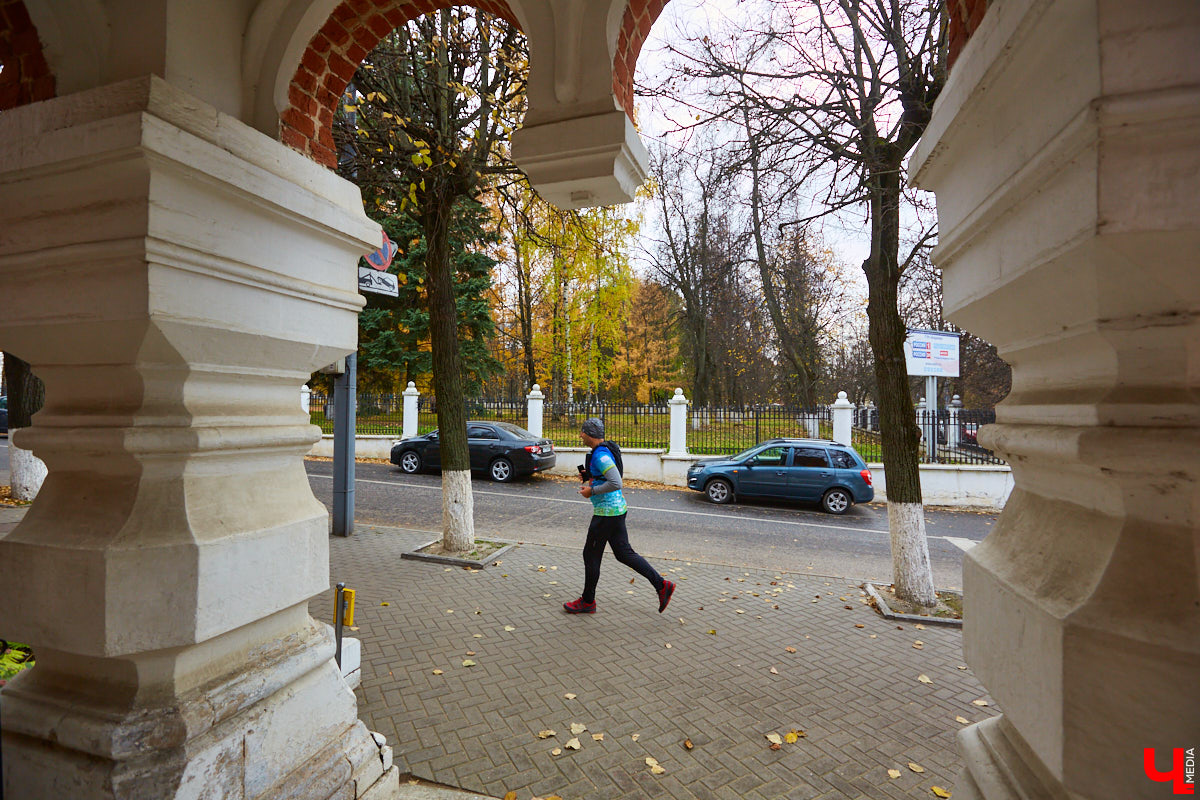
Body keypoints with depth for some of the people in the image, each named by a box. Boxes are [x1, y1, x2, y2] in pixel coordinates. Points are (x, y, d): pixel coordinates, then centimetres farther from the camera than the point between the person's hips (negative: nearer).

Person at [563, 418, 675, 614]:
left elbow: (616, 483, -29)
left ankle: (587, 602, 21)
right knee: (624, 553, 14)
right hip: (616, 510, 10)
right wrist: (589, 476, 11)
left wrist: (591, 490, -19)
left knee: (591, 555, 5)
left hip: (606, 513, -10)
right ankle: (662, 585, 15)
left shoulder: (601, 456, -20)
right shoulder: (602, 451, 12)